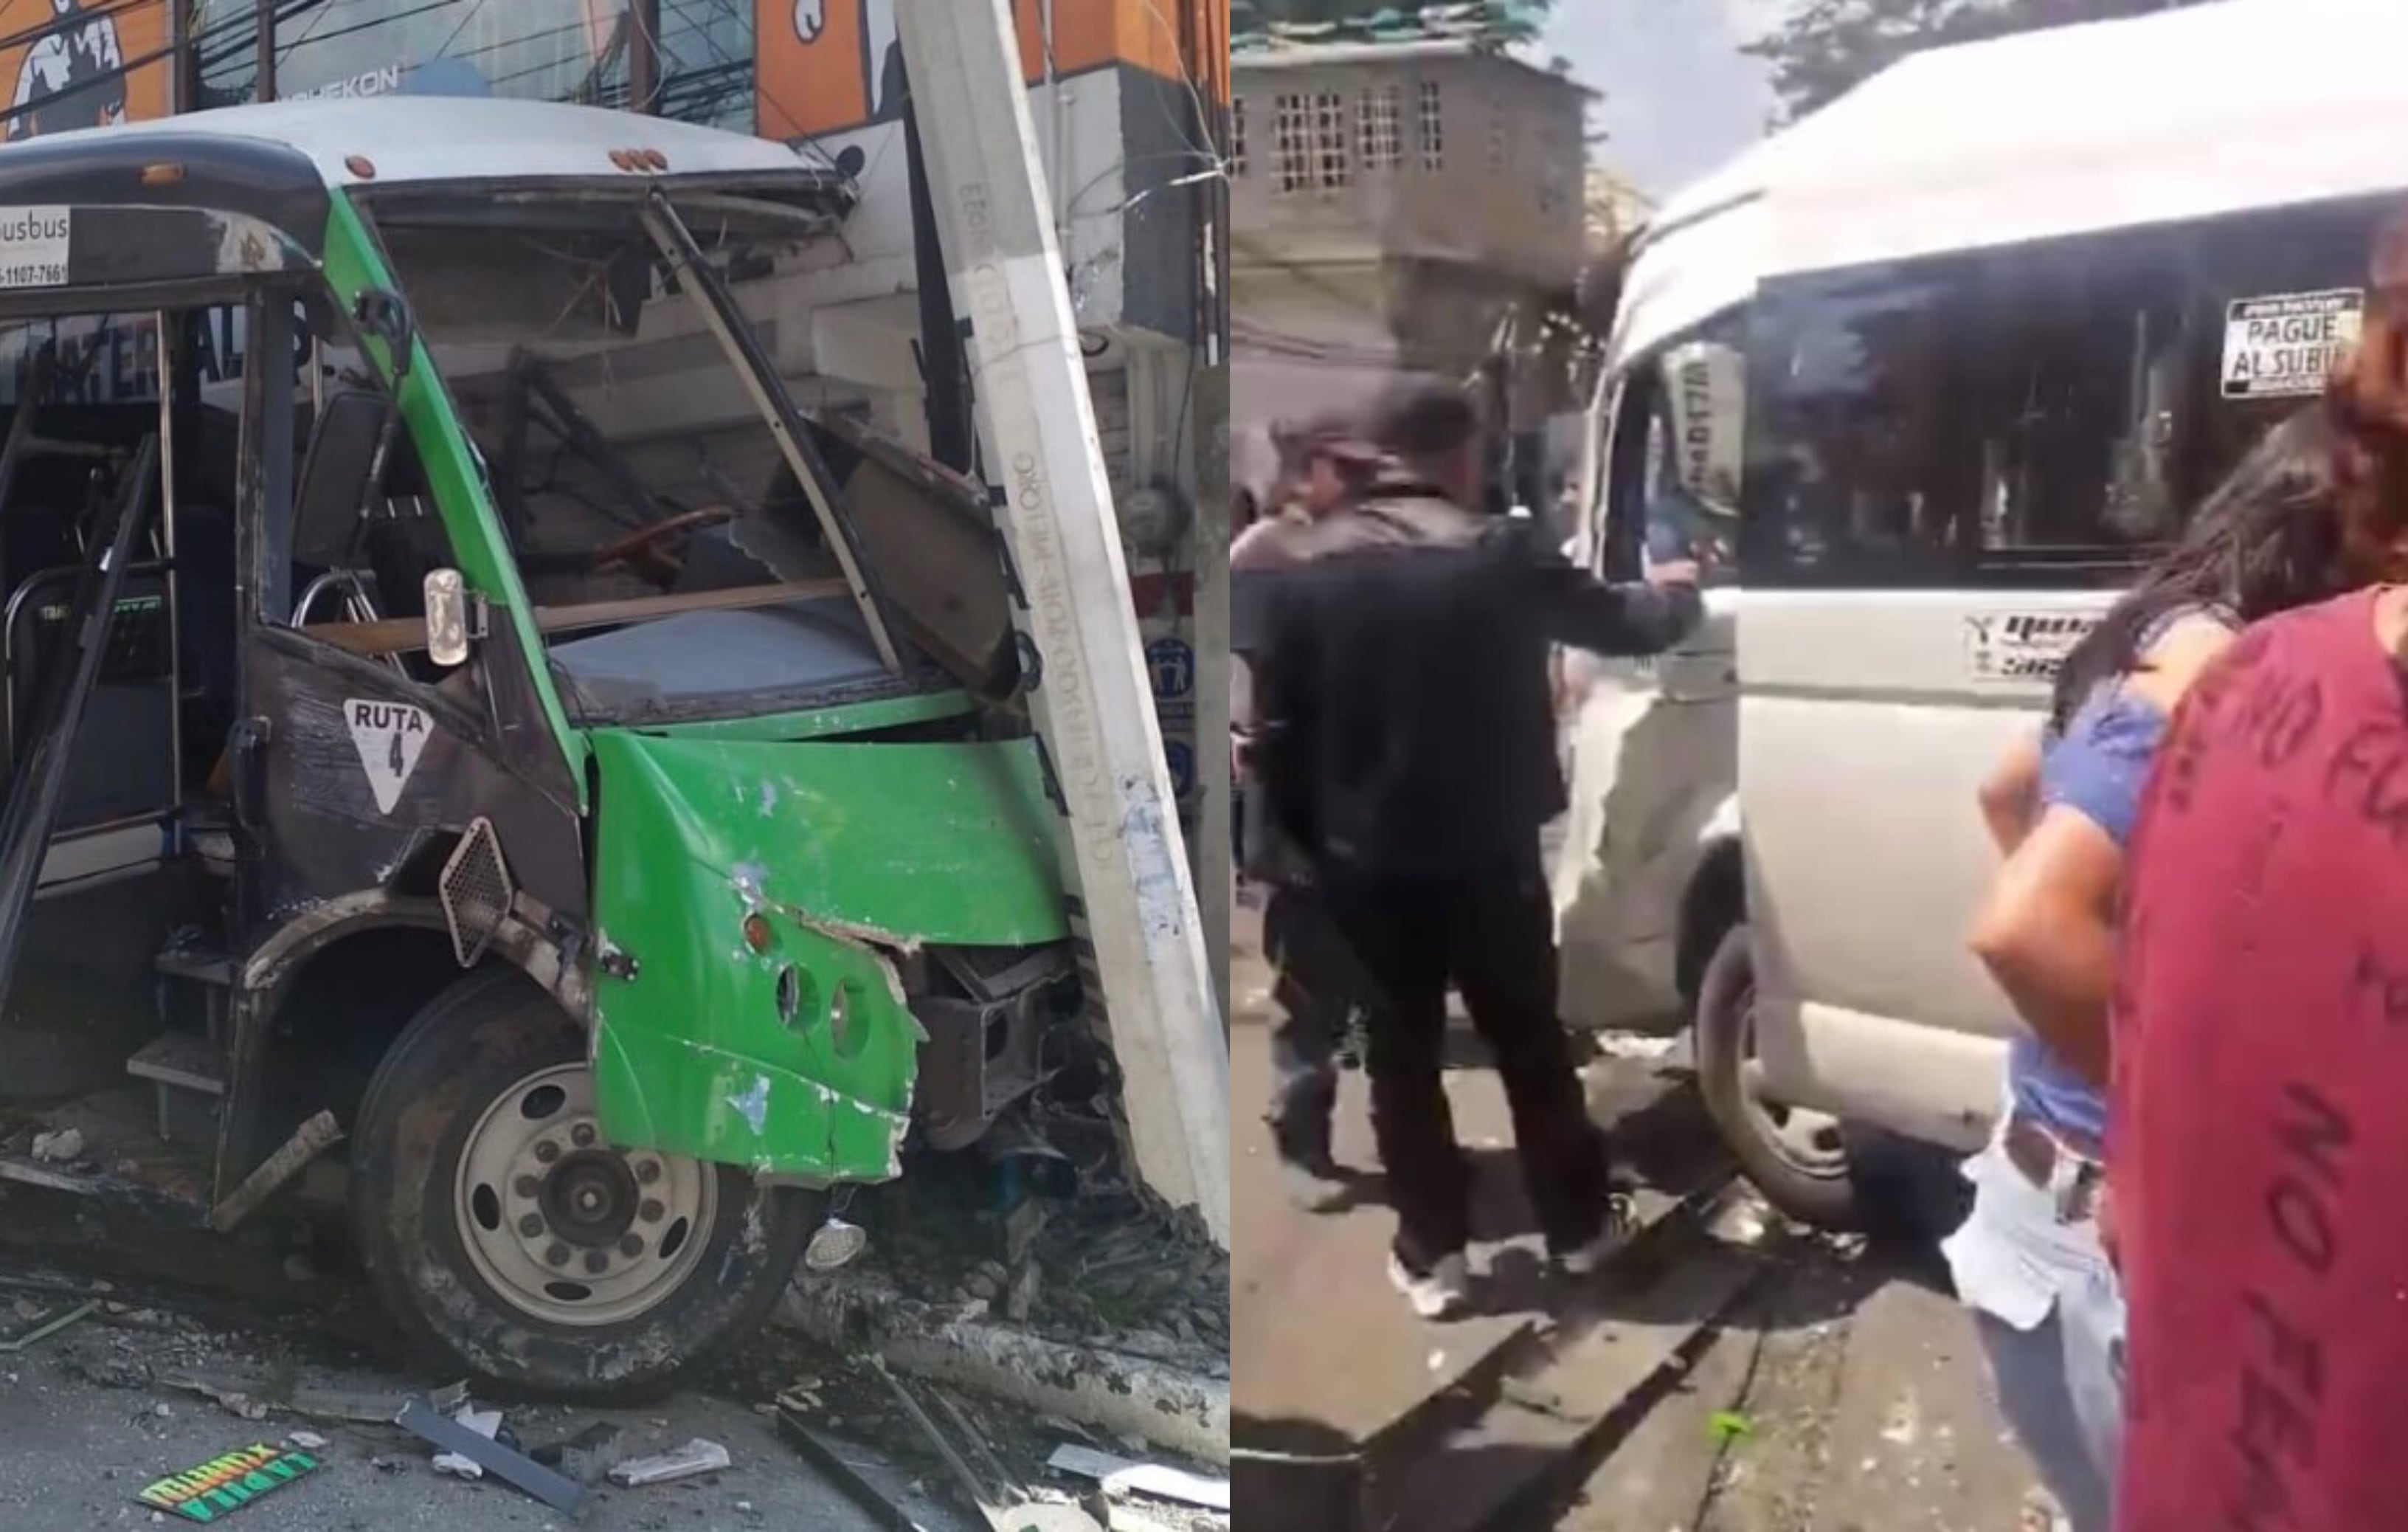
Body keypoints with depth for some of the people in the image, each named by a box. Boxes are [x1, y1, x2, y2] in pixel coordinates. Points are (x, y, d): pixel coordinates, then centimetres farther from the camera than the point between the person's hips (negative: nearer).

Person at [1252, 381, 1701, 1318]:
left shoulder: (1309, 571, 0)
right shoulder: (1501, 553, -9)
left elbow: (1281, 730, 3)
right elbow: (1619, 625, 4)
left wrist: (1305, 838, 14)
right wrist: (1679, 592, 26)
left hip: (1366, 860, 2)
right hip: (1487, 851, -1)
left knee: (1401, 1054, 12)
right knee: (1531, 1041, 15)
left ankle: (1432, 1255, 17)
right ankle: (1579, 1226, 29)